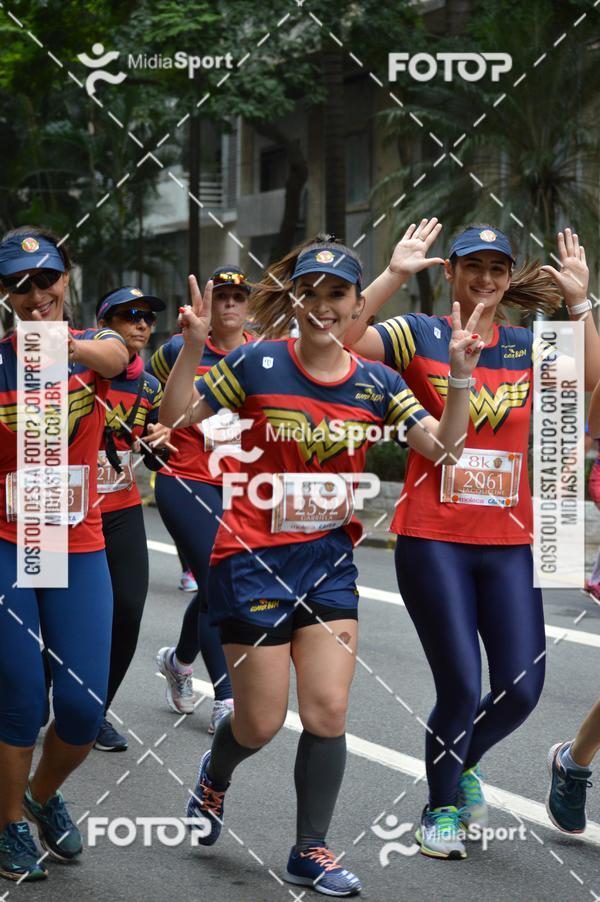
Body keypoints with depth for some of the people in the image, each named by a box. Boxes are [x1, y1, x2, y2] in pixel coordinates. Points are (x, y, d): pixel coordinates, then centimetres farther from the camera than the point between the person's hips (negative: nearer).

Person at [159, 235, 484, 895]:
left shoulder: (376, 384, 2)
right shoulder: (257, 364, -8)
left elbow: (443, 446, -4)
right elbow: (176, 419, -8)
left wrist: (460, 376, -16)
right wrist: (192, 347, -22)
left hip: (329, 557, 3)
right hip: (254, 559, -3)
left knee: (327, 712, -3)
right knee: (261, 723, 2)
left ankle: (310, 852, 14)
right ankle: (215, 774, 38)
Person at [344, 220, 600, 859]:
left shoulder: (528, 346, 9)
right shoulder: (420, 334, 0)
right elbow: (341, 338, -15)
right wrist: (395, 273, -19)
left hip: (507, 543, 4)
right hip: (432, 539, -4)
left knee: (521, 688, 1)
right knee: (461, 687, -5)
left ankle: (463, 762, 32)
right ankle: (442, 809, 20)